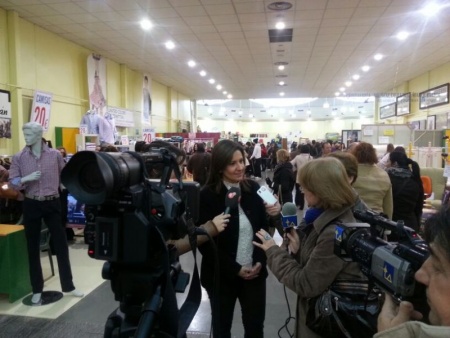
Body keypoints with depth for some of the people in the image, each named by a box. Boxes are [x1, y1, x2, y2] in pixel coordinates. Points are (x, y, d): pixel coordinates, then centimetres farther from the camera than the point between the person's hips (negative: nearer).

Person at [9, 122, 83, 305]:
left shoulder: (55, 154, -1)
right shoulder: (18, 157, -1)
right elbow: (12, 182, -1)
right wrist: (26, 179, -18)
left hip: (52, 203, 0)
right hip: (31, 205, 1)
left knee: (61, 244, 5)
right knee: (33, 248, 9)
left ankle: (68, 286, 20)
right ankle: (37, 290, 23)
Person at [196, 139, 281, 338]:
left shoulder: (253, 188, -3)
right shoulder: (207, 195, -14)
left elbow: (263, 227, 3)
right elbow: (205, 242, -12)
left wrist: (259, 262, -13)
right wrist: (236, 269, -14)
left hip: (254, 272, 3)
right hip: (222, 275, -2)